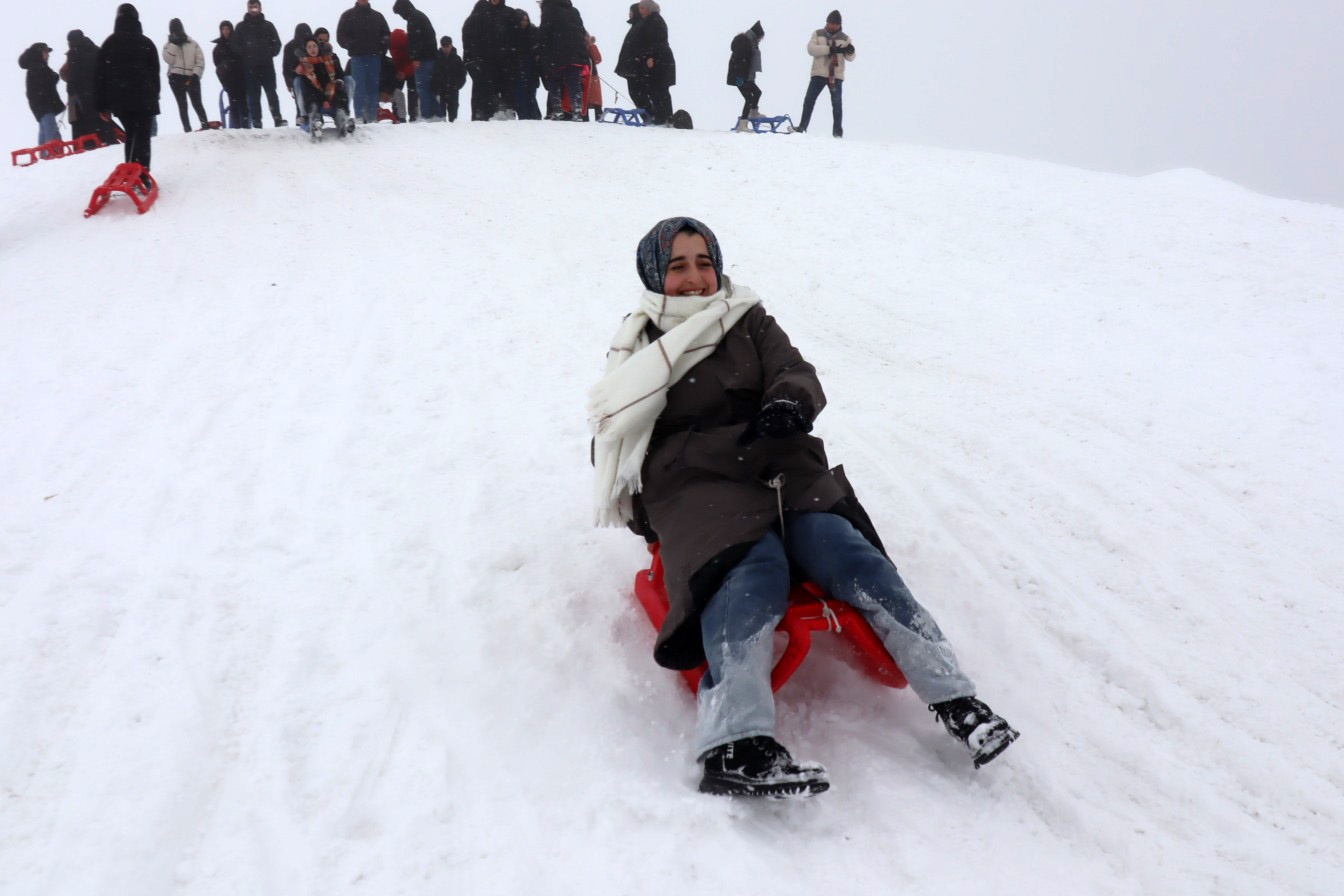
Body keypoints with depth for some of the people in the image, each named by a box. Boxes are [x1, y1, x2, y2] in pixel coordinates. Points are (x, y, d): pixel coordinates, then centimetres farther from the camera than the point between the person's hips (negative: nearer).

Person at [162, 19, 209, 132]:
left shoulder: (193, 44, 9)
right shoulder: (169, 45, 12)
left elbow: (200, 60, 2)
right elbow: (169, 59, -4)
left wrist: (196, 75, -10)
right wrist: (173, 44, -7)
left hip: (191, 78, -1)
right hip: (176, 78, 1)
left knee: (197, 103, -7)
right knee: (182, 104, -1)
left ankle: (205, 125, -5)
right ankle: (187, 129, -3)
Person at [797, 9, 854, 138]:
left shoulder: (845, 38, 6)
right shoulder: (818, 34, 3)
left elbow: (850, 58, 6)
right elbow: (811, 49, -13)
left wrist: (850, 51, -20)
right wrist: (830, 49, -22)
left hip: (836, 75, 0)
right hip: (819, 73, 0)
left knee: (837, 103, 1)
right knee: (809, 100, 0)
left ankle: (837, 130, 6)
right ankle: (802, 126, 9)